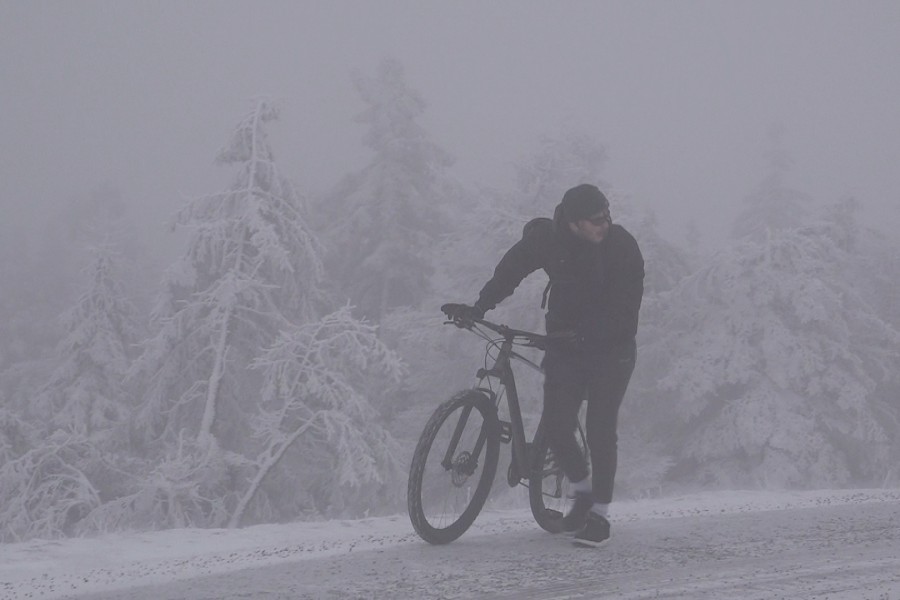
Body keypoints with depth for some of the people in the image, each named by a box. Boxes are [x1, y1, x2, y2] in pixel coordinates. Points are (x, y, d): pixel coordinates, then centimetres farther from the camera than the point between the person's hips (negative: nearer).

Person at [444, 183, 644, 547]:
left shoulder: (622, 246, -18)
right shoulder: (547, 238, -10)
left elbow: (625, 309, -20)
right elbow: (512, 268, 5)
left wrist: (583, 334, -26)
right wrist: (480, 306, -4)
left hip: (610, 349, -3)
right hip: (566, 344, 3)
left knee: (600, 429, -6)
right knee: (555, 425, -6)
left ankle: (600, 514, 7)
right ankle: (582, 489, 21)